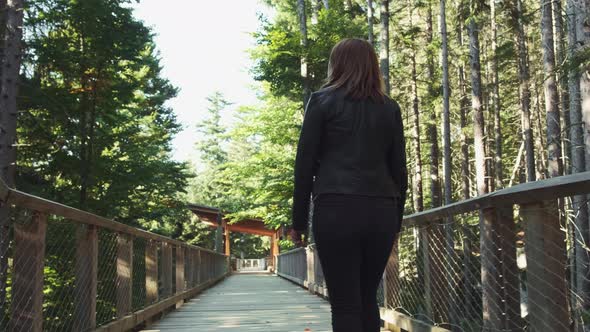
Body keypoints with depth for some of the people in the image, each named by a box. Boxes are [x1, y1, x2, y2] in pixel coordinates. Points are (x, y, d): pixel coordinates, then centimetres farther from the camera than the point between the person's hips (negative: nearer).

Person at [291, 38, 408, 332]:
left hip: (337, 210, -4)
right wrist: (396, 220, 20)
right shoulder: (390, 108, 14)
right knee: (368, 299, 15)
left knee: (345, 305, 0)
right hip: (381, 212, 4)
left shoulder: (323, 100, 4)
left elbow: (305, 164, 0)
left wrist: (299, 220, 4)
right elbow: (399, 169, 13)